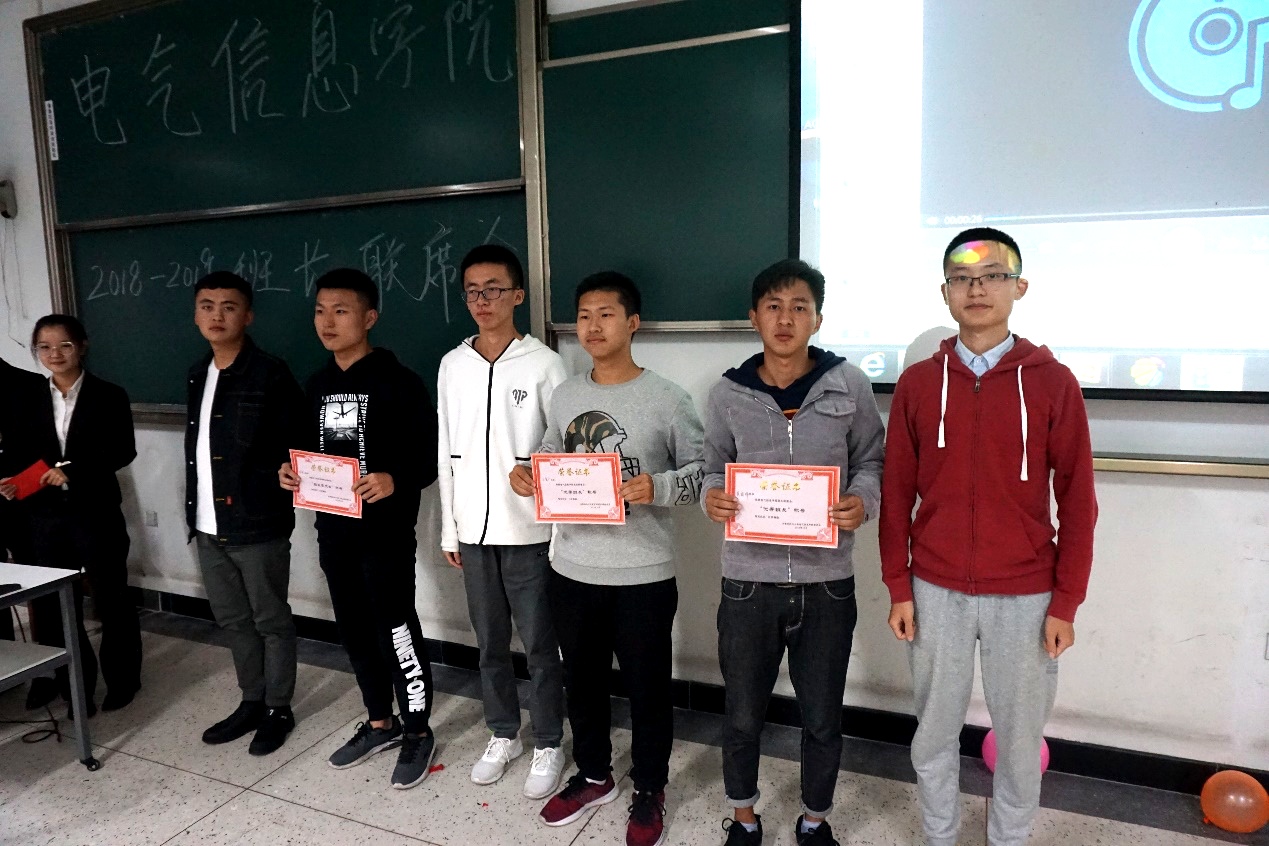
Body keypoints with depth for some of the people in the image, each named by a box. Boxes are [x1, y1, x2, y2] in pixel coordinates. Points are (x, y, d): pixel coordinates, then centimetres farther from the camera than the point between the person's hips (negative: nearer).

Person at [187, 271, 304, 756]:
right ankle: (252, 702, 34)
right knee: (233, 620, 18)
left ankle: (279, 710, 22)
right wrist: (194, 513, 15)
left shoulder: (270, 374, -11)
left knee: (270, 621, 7)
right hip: (209, 526, 7)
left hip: (257, 524, -7)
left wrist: (274, 483, -13)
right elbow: (196, 447, 16)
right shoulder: (198, 375, 11)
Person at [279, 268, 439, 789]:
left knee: (396, 631, 1)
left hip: (386, 531, -7)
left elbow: (428, 457, -12)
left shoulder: (397, 382, -11)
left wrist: (395, 481, -29)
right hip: (333, 529, 7)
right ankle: (380, 723, 34)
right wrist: (291, 472, 1)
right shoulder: (317, 385, 12)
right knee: (354, 629, 16)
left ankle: (418, 732, 20)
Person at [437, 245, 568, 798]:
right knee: (490, 642, 17)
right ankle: (503, 735, 36)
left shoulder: (544, 364, -8)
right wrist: (449, 529, 10)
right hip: (474, 530, 4)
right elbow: (447, 453, 9)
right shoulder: (453, 365, 5)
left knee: (540, 646, 8)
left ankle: (548, 746, 26)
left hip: (529, 532, -4)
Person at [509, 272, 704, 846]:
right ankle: (593, 775, 45)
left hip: (643, 574, -4)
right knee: (581, 679, 21)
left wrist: (657, 488, -24)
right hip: (572, 570, 5)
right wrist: (525, 474, -6)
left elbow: (703, 470, -6)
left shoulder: (666, 399, -9)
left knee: (647, 686, 12)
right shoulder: (564, 396, 4)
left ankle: (649, 791, 36)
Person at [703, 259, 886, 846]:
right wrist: (711, 497, -14)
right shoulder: (728, 394, 0)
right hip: (749, 579, 0)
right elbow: (713, 466, 8)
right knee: (742, 716, 14)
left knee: (822, 719, 16)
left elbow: (873, 460, 5)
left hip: (826, 582, 0)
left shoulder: (849, 385, -1)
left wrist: (863, 500, -15)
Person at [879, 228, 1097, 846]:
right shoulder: (917, 383, 0)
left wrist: (1066, 603, -3)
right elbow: (896, 494, 1)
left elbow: (1077, 502, -2)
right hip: (936, 592, 1)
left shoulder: (1053, 383, -4)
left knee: (1020, 740, 13)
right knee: (934, 732, 15)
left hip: (1025, 598, -1)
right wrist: (899, 588, -1)